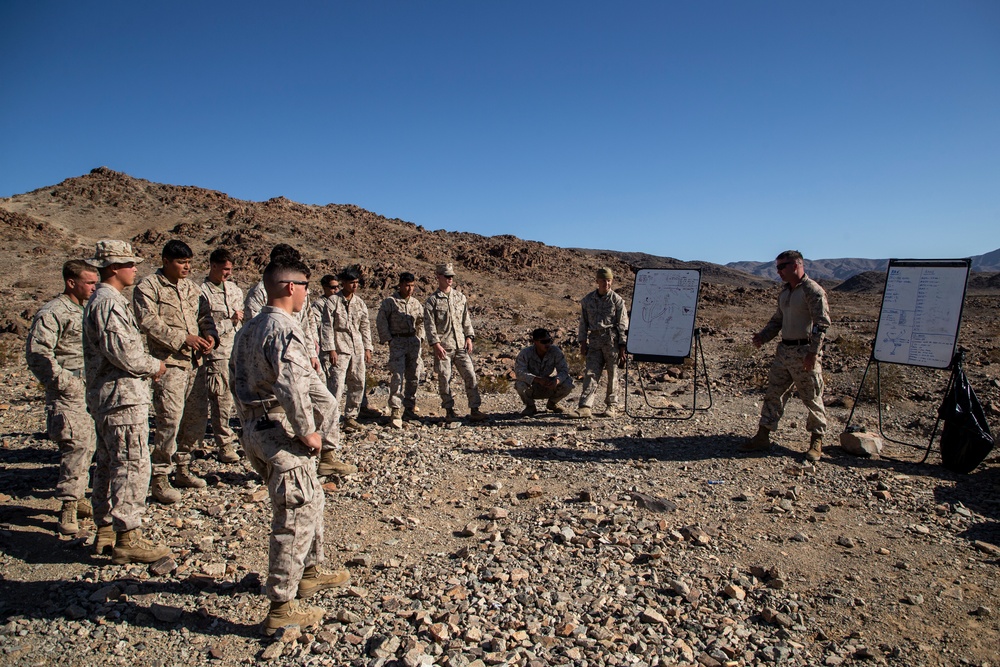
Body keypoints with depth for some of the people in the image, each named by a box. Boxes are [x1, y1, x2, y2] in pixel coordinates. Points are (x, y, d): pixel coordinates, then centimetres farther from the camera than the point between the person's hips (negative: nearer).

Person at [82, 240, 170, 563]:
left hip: (105, 396, 11)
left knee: (109, 465, 17)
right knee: (132, 466, -6)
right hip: (123, 397, -11)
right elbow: (123, 352, -23)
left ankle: (106, 530, 28)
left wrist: (147, 366, 10)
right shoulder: (109, 303, -16)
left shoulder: (99, 300, 17)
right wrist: (154, 366, -7)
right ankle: (127, 539, 1)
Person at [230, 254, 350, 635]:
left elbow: (238, 381, 18)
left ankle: (308, 574, 37)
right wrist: (307, 431, -18)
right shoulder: (284, 328, -18)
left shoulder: (249, 329, 14)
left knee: (310, 498, 23)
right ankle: (282, 608, 8)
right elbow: (291, 386, -29)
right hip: (280, 432, -10)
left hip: (255, 428, 10)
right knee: (296, 517, -1)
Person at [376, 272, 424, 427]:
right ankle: (395, 411, -11)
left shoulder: (416, 303, 13)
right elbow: (381, 321, -3)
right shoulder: (390, 302, -2)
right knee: (398, 375, -13)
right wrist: (387, 339, -8)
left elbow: (421, 321, 24)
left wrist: (420, 338, 13)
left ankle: (409, 407, 20)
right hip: (397, 342, -5)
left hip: (413, 341, 5)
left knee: (414, 376, 7)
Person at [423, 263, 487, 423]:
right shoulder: (432, 300, 0)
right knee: (444, 378, 2)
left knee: (470, 375, -2)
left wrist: (469, 337, 5)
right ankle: (449, 410, 15)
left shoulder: (460, 297, 13)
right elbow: (429, 324, -4)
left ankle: (474, 409, 5)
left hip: (461, 345, 3)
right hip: (443, 346, -3)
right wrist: (436, 344, -12)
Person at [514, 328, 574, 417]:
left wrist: (557, 380, -41)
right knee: (520, 384, -35)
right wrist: (538, 379, -46)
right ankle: (530, 406, -1)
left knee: (568, 383, -24)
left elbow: (564, 370, -17)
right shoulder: (525, 353, -20)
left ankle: (552, 404, 9)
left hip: (550, 386, 2)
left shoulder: (556, 351, -14)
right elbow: (519, 372, -31)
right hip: (532, 389, -2)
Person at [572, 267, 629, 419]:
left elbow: (623, 325, -1)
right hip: (594, 339, 2)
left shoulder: (617, 300, 0)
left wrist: (622, 347, -5)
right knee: (590, 373, -6)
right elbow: (583, 322, 12)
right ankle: (586, 407, -10)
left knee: (612, 374, 4)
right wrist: (583, 342, 6)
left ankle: (611, 405, 18)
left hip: (612, 339, -2)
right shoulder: (588, 300, 8)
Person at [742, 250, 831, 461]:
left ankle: (817, 441, 18)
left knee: (812, 398, 3)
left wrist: (813, 352, -20)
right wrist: (763, 336, 6)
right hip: (784, 350, 8)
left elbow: (822, 323, -15)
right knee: (773, 394, 8)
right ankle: (763, 437, 15)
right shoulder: (784, 292, 14)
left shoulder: (813, 290, -11)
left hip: (804, 352, -8)